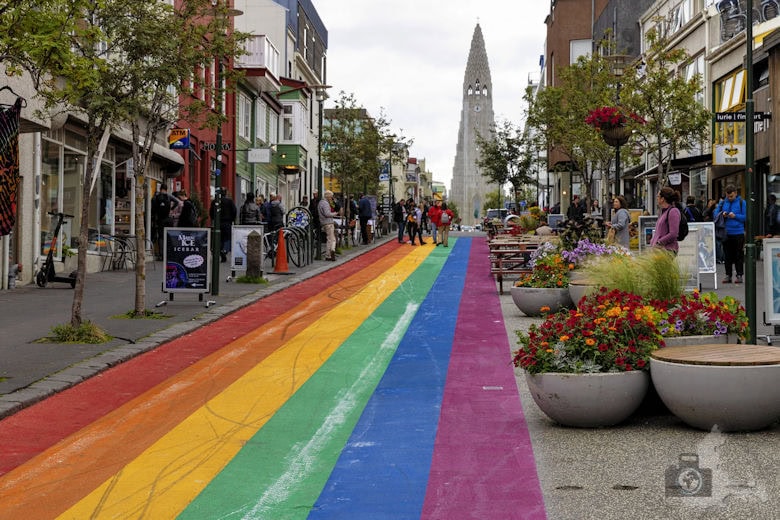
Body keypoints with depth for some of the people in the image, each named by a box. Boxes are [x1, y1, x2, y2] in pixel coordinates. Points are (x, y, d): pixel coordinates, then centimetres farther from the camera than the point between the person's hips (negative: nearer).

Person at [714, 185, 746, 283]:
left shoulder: (741, 202, 0)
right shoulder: (723, 203, 10)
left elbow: (745, 217, -5)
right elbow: (715, 214, 9)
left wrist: (735, 216, -17)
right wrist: (722, 214, -10)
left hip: (738, 233, -3)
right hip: (726, 233, 3)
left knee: (738, 255, 1)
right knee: (727, 255, 7)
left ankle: (739, 275, 6)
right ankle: (728, 275, 12)